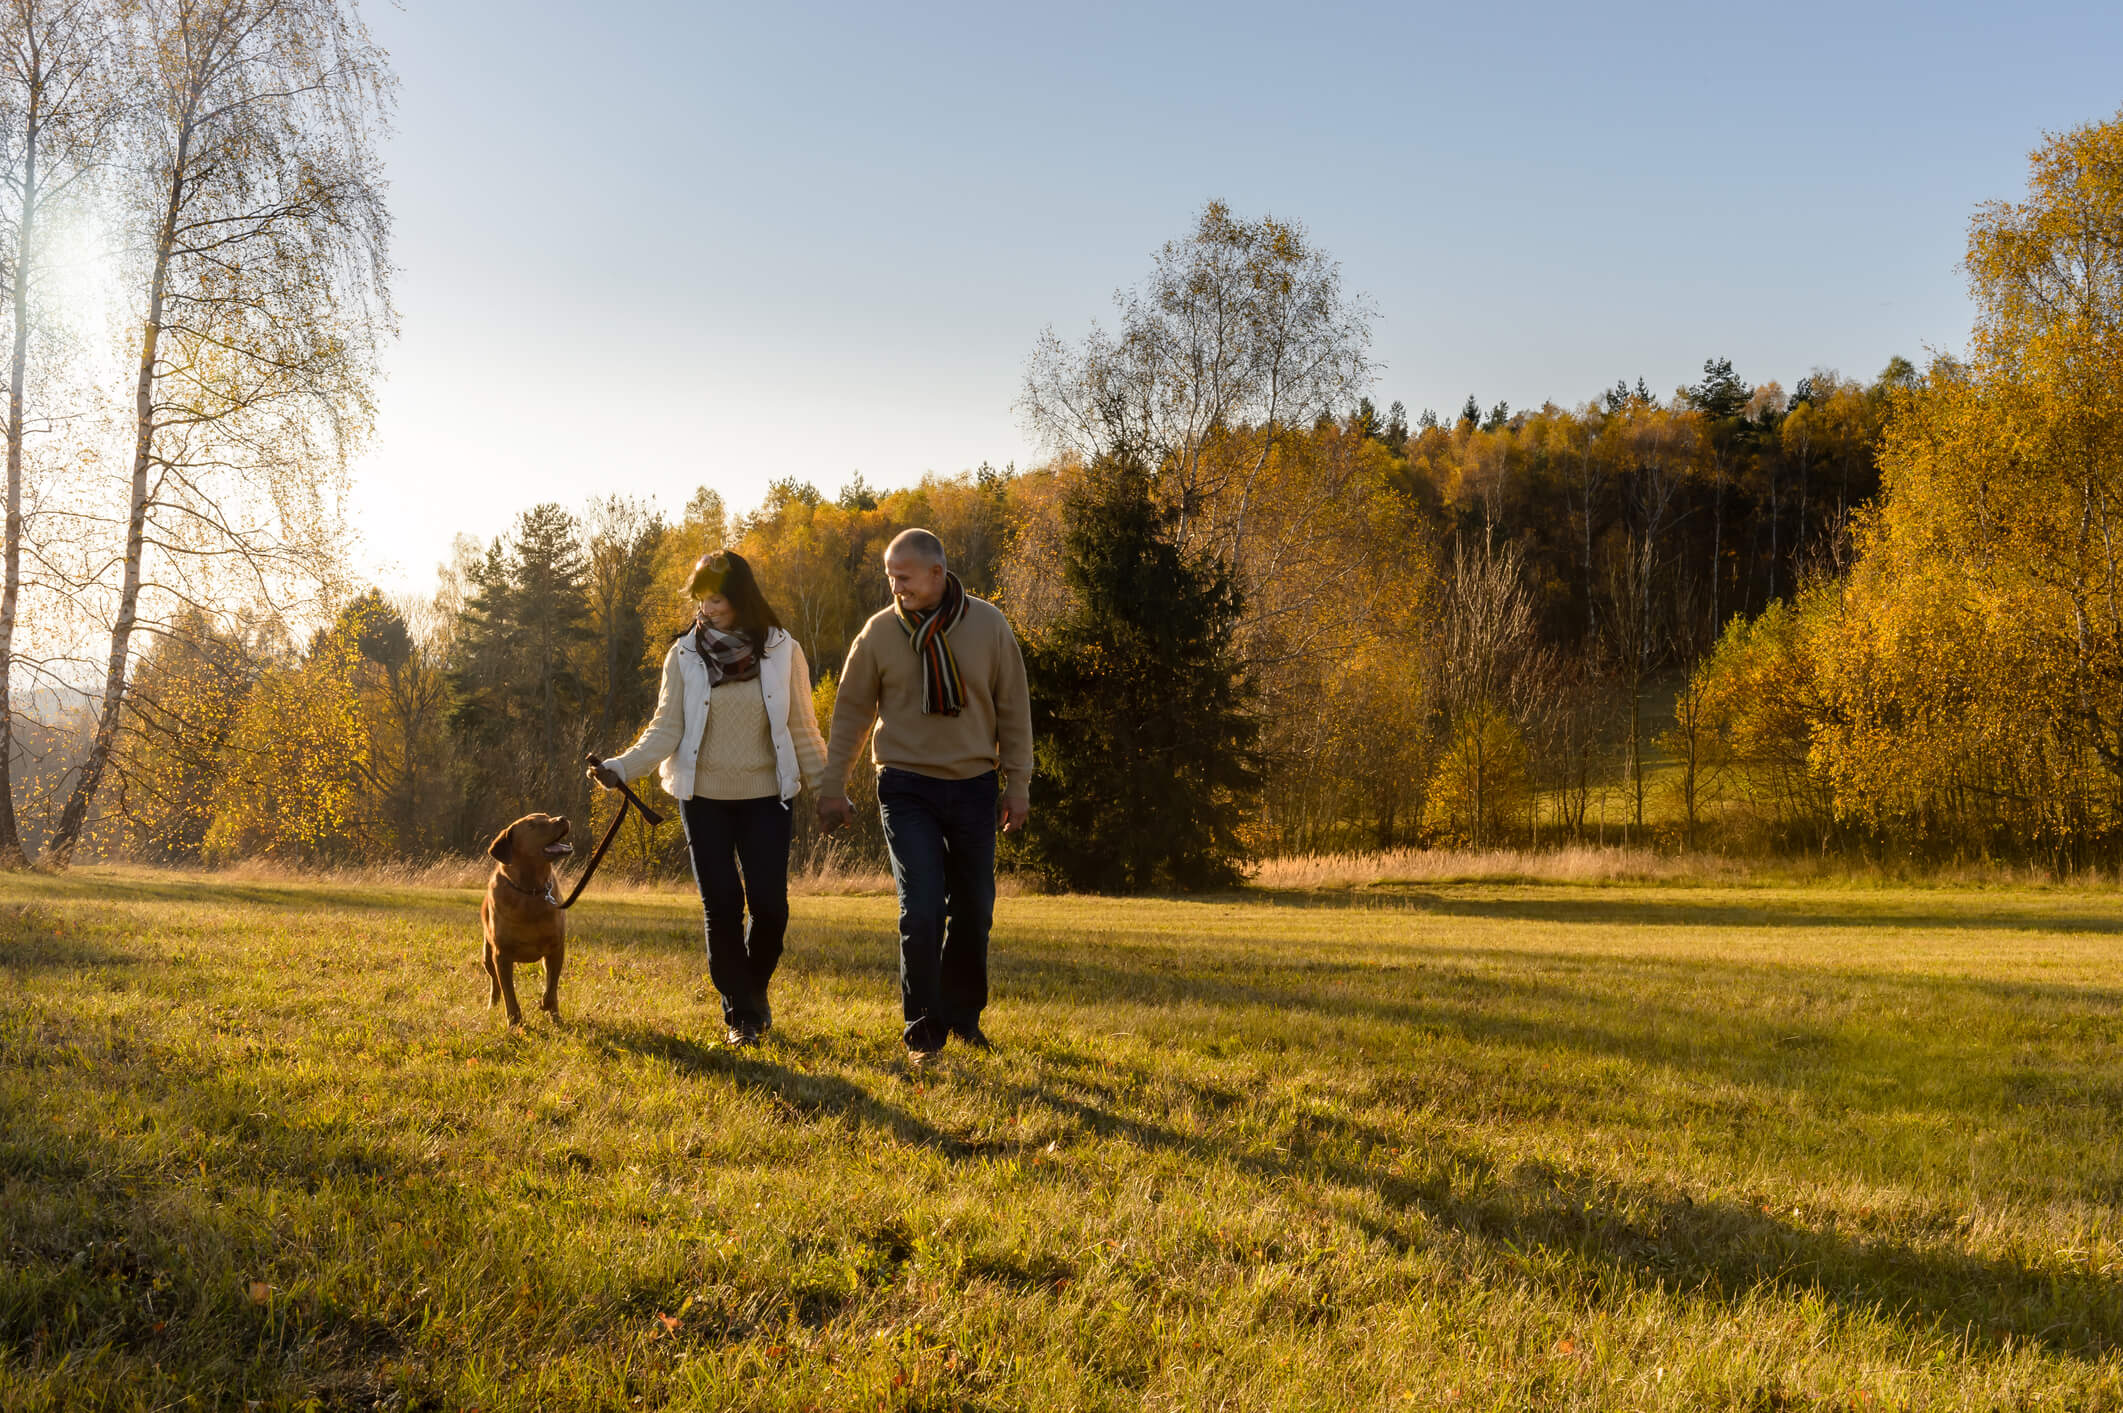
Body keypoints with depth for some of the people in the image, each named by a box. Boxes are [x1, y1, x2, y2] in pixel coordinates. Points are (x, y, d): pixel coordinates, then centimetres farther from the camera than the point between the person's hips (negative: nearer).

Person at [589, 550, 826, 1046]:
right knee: (722, 907, 0)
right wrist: (621, 767, -19)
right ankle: (740, 1013, 14)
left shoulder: (783, 652, -2)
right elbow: (666, 730, -5)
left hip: (766, 797, 0)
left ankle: (756, 988, 23)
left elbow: (802, 729, 4)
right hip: (705, 798, 0)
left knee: (769, 905, -5)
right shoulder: (685, 655, -2)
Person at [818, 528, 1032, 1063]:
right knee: (921, 910, -11)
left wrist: (1018, 784, 3)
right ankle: (924, 1032, 2)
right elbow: (851, 711, 5)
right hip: (907, 787, -1)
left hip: (974, 786, 2)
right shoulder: (880, 632, -2)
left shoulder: (988, 625, -2)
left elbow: (1013, 710, 4)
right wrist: (832, 785, 4)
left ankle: (964, 1017, 28)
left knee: (973, 912, 9)